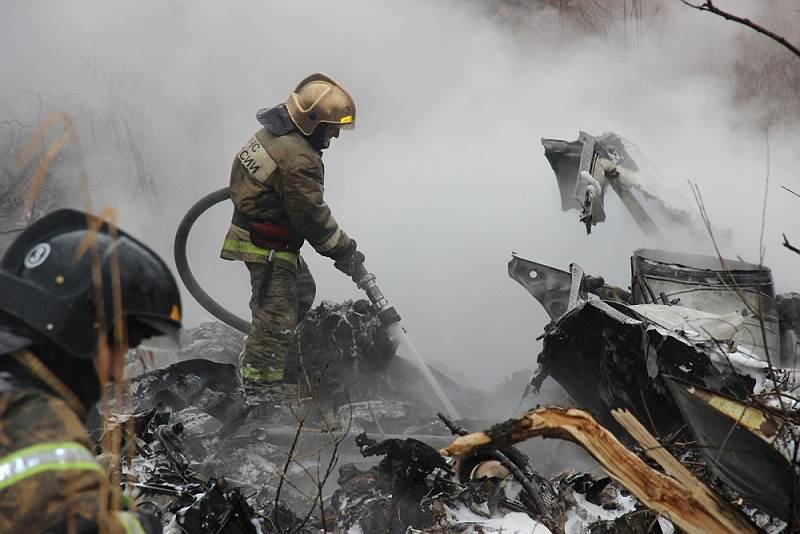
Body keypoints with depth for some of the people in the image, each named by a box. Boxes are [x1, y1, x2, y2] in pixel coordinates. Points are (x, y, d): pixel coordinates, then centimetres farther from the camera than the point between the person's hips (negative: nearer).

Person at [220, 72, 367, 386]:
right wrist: (344, 251, -11)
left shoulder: (273, 133, 5)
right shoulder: (299, 160, -26)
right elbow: (312, 215, -22)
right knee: (277, 315, -9)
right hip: (268, 248, -11)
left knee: (303, 292, 25)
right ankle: (260, 383, -6)